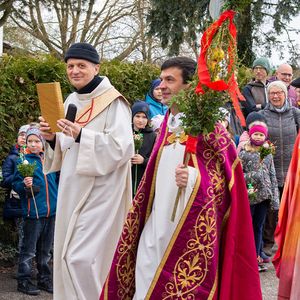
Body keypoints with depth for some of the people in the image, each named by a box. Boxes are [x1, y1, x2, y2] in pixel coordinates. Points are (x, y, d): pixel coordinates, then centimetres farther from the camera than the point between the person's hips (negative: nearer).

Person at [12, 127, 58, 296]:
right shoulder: (23, 161, -2)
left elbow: (57, 182, 20)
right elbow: (15, 184, -5)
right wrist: (24, 185, -24)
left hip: (51, 211, 5)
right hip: (33, 212, -4)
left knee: (45, 250, 14)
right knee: (29, 250, -1)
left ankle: (45, 279, 23)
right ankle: (24, 281, 7)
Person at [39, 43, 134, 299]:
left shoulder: (113, 102, -11)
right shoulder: (72, 101, 13)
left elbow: (122, 148, -20)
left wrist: (82, 136, -28)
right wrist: (53, 138, -3)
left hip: (100, 192, -8)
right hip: (73, 191, 8)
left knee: (82, 258, -12)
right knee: (68, 256, 11)